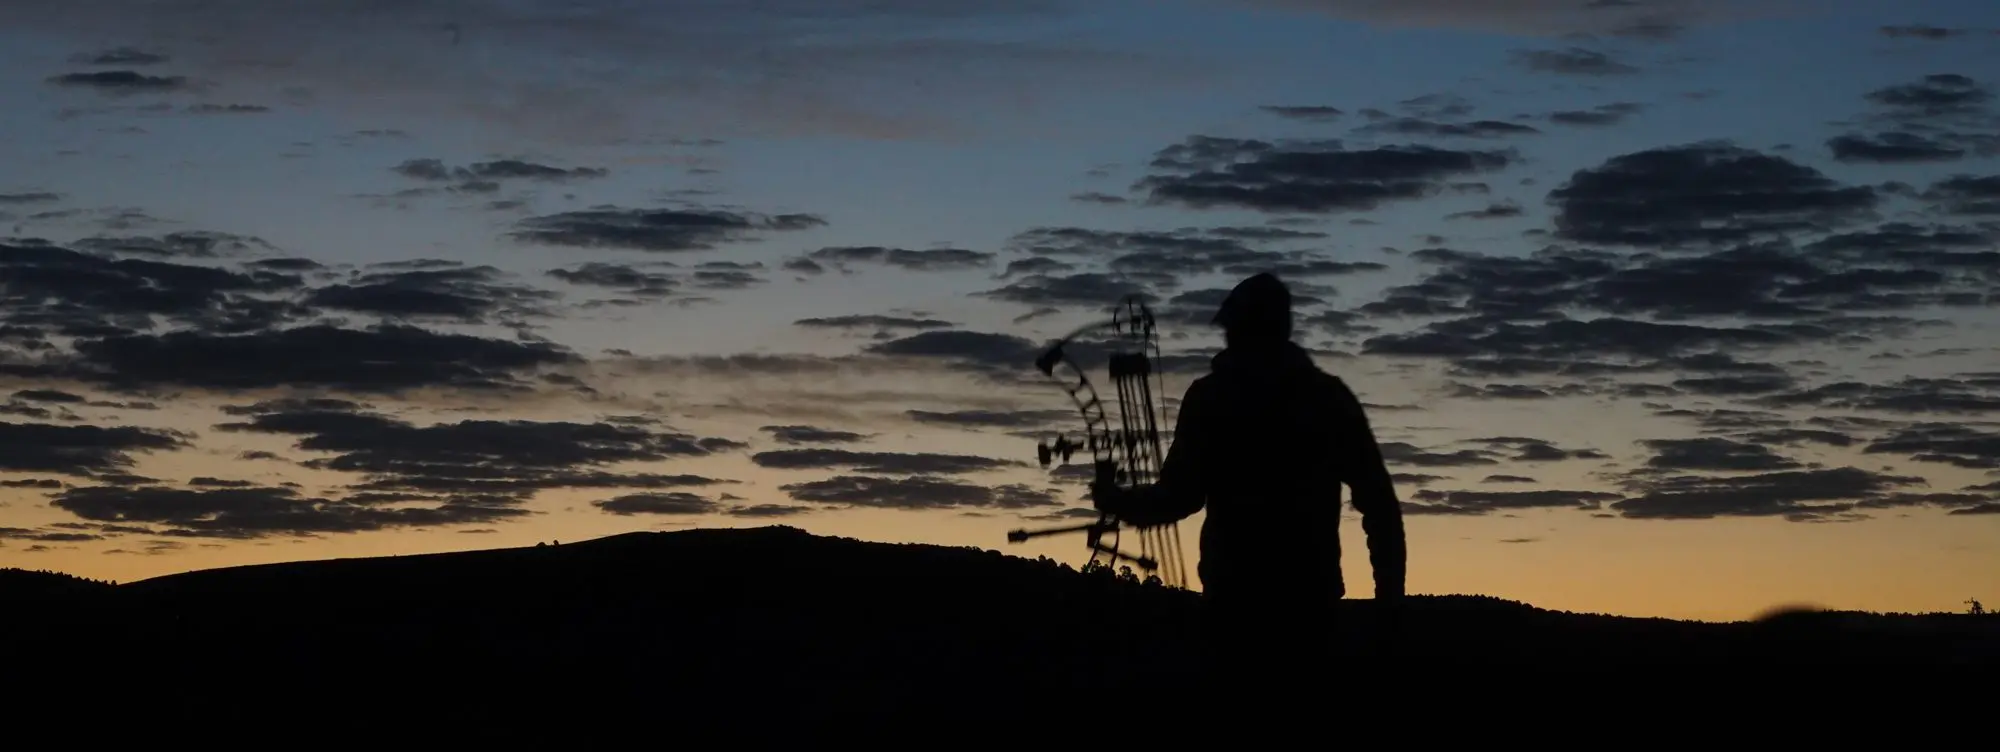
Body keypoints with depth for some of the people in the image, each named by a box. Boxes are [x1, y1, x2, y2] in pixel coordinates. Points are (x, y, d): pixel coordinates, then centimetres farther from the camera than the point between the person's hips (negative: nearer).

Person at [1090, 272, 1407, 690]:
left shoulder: (1211, 397, -1)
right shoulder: (1329, 396, 7)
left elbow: (1180, 495, -6)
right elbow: (1377, 499, 1)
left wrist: (1120, 503, 12)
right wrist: (1390, 588, 4)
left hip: (1237, 594, -2)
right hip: (1309, 594, 2)